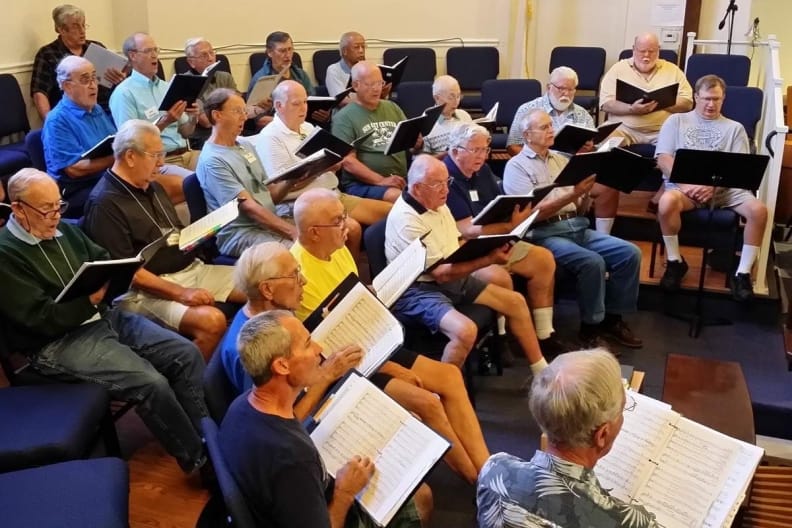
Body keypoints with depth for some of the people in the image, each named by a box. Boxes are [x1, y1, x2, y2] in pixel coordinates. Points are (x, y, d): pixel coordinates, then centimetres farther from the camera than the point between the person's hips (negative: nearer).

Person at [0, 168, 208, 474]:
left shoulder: (63, 230, 12)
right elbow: (40, 319, -18)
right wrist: (89, 300, -27)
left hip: (105, 317, 8)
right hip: (58, 343, -8)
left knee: (186, 354, -7)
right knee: (151, 383, -24)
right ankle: (198, 458, -5)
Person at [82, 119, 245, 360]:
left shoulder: (153, 187, 16)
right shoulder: (105, 203, -12)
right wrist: (179, 293, -23)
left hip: (191, 268, 9)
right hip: (148, 288, -9)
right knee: (211, 321, -34)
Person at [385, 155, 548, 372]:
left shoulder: (437, 203, 4)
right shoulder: (406, 220, -24)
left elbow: (455, 247, 15)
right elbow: (441, 273, -25)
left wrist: (487, 251, -2)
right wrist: (488, 259, -27)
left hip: (451, 277, 9)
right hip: (419, 289, -9)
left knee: (515, 301, 8)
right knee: (466, 330, -35)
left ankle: (541, 370, 24)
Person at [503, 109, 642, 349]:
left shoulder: (561, 160, 19)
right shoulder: (517, 166, -1)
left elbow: (581, 210, 18)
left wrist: (585, 193, -4)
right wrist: (571, 195, -20)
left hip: (579, 227, 7)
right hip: (545, 234, -7)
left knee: (630, 253, -9)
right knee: (593, 262, -29)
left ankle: (613, 319, 2)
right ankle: (591, 326, -11)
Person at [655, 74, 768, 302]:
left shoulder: (735, 128, 18)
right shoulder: (676, 121, 15)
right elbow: (664, 159, 3)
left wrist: (713, 185, -14)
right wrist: (686, 184, -14)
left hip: (725, 188, 2)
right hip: (684, 184, -2)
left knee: (758, 210, -26)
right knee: (667, 202, -36)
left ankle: (742, 273, -10)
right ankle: (675, 262, -12)